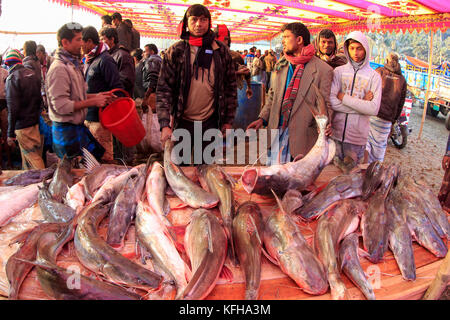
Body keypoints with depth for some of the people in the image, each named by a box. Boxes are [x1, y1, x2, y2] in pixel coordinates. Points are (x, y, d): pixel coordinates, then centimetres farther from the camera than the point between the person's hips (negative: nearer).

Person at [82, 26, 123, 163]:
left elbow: (117, 89, -18)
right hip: (88, 116, 9)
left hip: (100, 118, -9)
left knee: (104, 157, -2)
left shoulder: (105, 60, -14)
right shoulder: (88, 60, 15)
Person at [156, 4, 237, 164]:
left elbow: (230, 87, 8)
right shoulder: (175, 51, -2)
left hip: (211, 121, 1)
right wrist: (165, 124, -16)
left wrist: (228, 120, 5)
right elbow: (163, 89, -6)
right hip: (182, 122, -1)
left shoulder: (221, 51, 3)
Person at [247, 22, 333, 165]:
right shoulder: (280, 65, 12)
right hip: (276, 130, 5)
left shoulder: (323, 70, -5)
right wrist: (262, 118, 5)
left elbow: (325, 103, -3)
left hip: (301, 135, -4)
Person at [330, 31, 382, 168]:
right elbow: (331, 101, -12)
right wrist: (361, 103, -14)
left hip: (357, 136, -1)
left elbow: (374, 109, -14)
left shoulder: (374, 76, -1)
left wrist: (344, 97, -12)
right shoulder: (339, 71, 2)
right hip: (336, 132, 1)